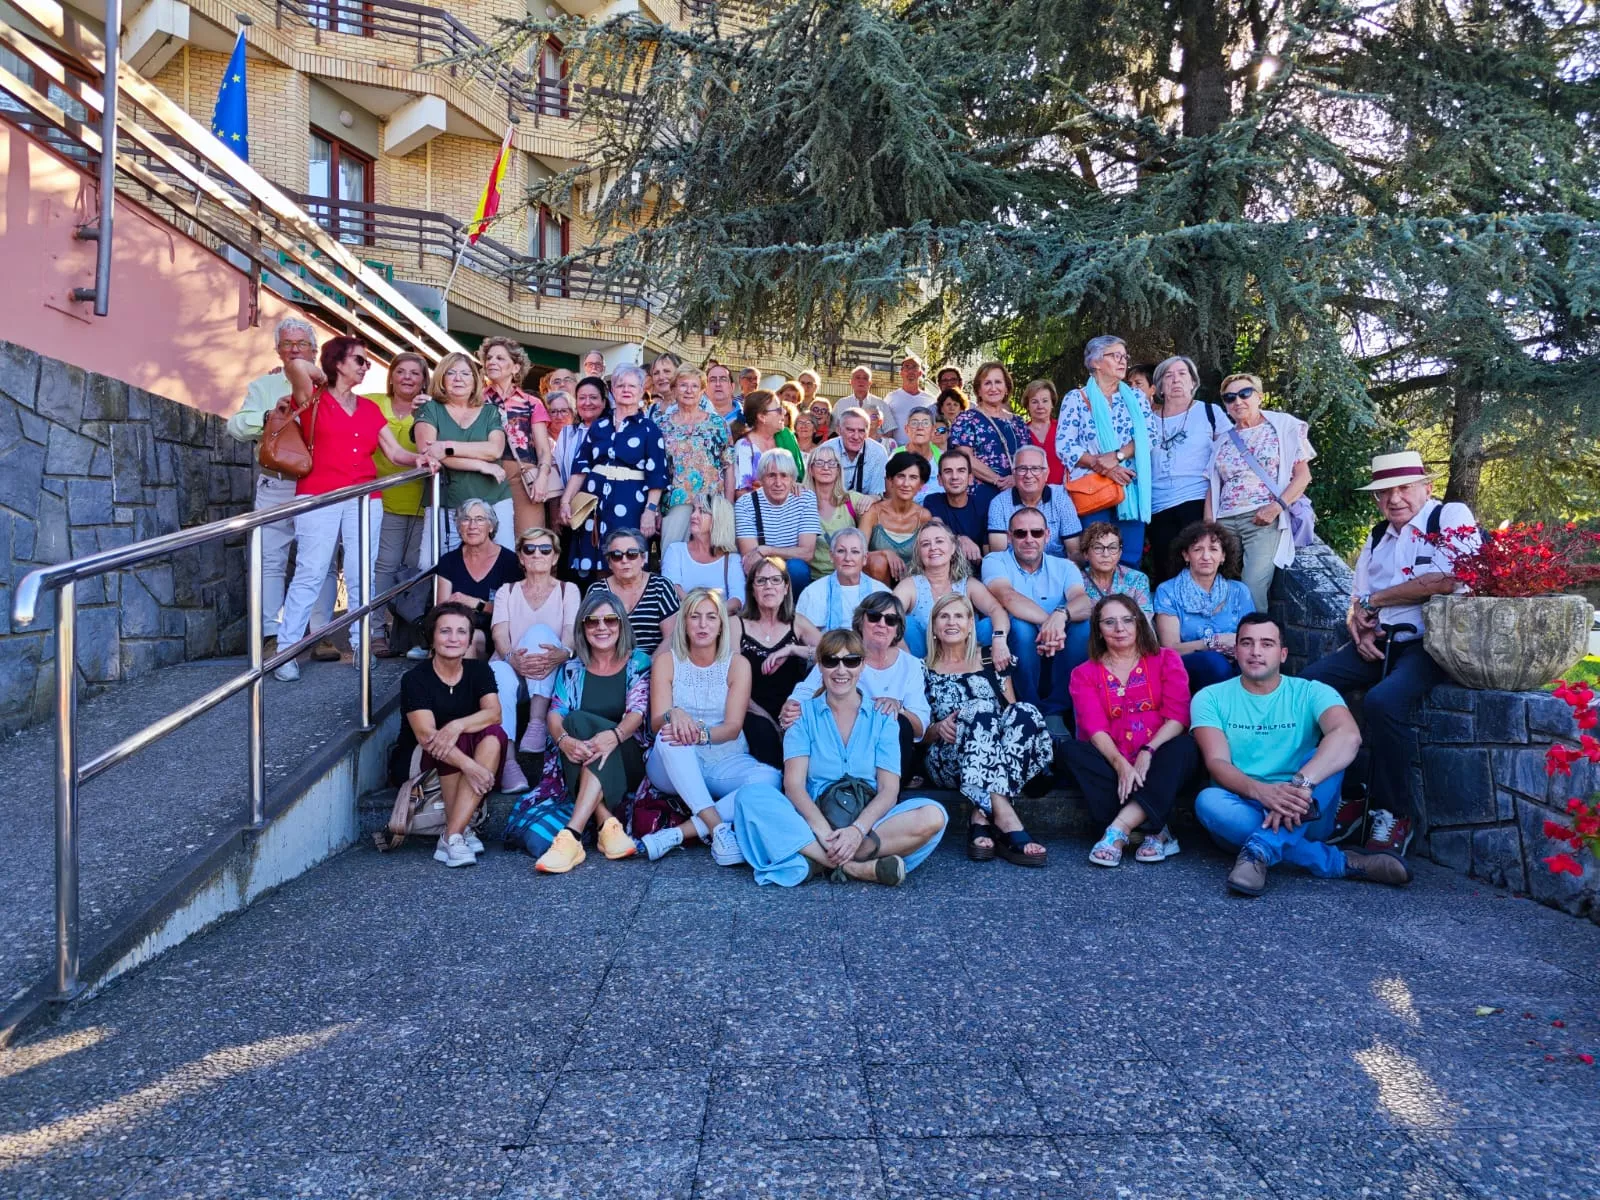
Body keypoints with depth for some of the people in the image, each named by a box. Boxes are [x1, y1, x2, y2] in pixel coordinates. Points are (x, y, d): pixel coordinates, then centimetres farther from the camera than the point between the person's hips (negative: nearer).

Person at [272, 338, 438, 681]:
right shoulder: (313, 399, 4)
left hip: (363, 499, 5)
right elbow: (295, 365, -17)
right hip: (319, 497, -4)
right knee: (310, 574, -6)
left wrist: (418, 458, -8)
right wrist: (320, 379, 3)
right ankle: (286, 650, -1)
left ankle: (361, 644, 13)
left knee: (361, 576, 5)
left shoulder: (369, 408, 18)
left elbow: (394, 451, 12)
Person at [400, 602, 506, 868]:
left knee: (494, 735, -27)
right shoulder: (415, 679, -10)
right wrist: (469, 765, -38)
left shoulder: (479, 670, 2)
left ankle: (451, 836, -33)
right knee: (444, 745, -32)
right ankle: (462, 830, -29)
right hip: (423, 766, -3)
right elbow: (425, 734, -24)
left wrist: (457, 725, -35)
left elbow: (494, 713, -15)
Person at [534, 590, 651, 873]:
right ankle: (609, 826, -37)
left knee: (579, 721, -30)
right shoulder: (572, 669, 12)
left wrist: (613, 736, -34)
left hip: (629, 762, -2)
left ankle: (571, 835, -44)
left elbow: (637, 711, -10)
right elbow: (555, 713, -3)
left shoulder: (638, 662, 5)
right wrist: (564, 739, -28)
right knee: (576, 724, -30)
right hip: (578, 769, 2)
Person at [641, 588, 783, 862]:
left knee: (770, 778, -28)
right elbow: (656, 722, -8)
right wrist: (674, 715, -33)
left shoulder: (737, 664, -1)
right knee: (670, 735, -34)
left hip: (726, 764, 1)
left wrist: (702, 733, -32)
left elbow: (733, 727, -10)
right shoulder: (667, 661, 0)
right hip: (675, 767, -1)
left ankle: (678, 833, -33)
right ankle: (718, 829, -39)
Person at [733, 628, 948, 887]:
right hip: (812, 821, 0)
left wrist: (858, 830, -20)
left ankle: (818, 861, -27)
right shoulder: (804, 713, 7)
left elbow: (889, 789, -1)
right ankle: (858, 867, -31)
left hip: (869, 821, 1)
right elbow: (794, 785, -5)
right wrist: (823, 831, -23)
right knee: (750, 797, -27)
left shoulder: (881, 716, 9)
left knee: (933, 816, -27)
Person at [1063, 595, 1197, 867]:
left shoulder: (1166, 660, 11)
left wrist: (1148, 752, -21)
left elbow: (1177, 715, -3)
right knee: (1072, 750, -27)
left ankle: (1119, 829, -38)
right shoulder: (1084, 673, 11)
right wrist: (1120, 764, -25)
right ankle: (1154, 830, -32)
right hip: (1112, 764, 1)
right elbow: (1094, 726, -6)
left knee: (1184, 746, -31)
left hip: (1158, 764, 0)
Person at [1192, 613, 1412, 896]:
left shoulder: (1311, 693, 0)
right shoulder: (1211, 698, 2)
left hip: (1302, 817, 0)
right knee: (1207, 801, -33)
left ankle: (1259, 851, -36)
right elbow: (1217, 762, -12)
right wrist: (1260, 790, -34)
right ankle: (1339, 862, -26)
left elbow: (1349, 735, -22)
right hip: (1242, 813, 0)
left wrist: (1301, 784, -38)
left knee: (1331, 754, -23)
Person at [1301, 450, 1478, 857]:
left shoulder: (1452, 517, -2)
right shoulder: (1376, 537, 19)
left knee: (1383, 701, -33)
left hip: (1430, 644, -7)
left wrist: (1373, 600, -7)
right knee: (1307, 683, -11)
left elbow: (1446, 580, -18)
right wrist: (1360, 629, -8)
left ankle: (1395, 815, -13)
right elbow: (1356, 604, 17)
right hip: (1380, 644, 7)